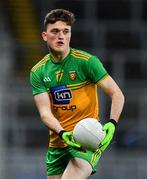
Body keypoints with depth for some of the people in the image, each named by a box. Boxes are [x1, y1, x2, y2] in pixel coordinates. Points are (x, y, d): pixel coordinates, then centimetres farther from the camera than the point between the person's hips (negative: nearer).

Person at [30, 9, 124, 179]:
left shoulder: (87, 61, -7)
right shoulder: (38, 72, 4)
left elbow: (117, 94, -5)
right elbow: (45, 112, -4)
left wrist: (111, 124, -23)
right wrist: (62, 133, -24)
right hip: (57, 144, 5)